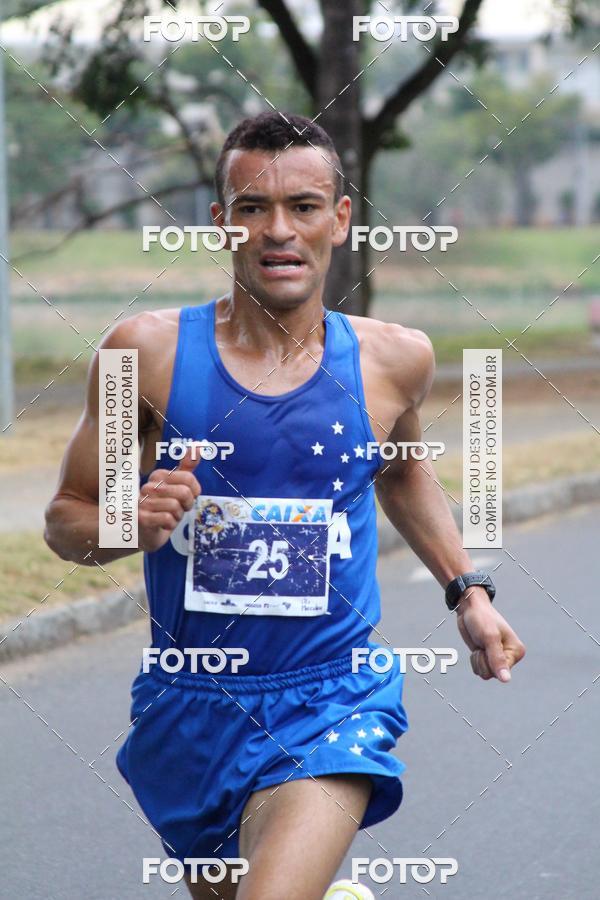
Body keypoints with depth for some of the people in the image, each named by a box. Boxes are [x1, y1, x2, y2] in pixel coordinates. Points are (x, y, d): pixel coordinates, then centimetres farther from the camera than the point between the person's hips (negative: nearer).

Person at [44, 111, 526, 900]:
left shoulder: (394, 360, -3)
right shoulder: (149, 352, -8)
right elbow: (66, 519, 0)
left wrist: (468, 592, 14)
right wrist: (127, 526, -20)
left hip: (331, 706, -2)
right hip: (188, 707, 2)